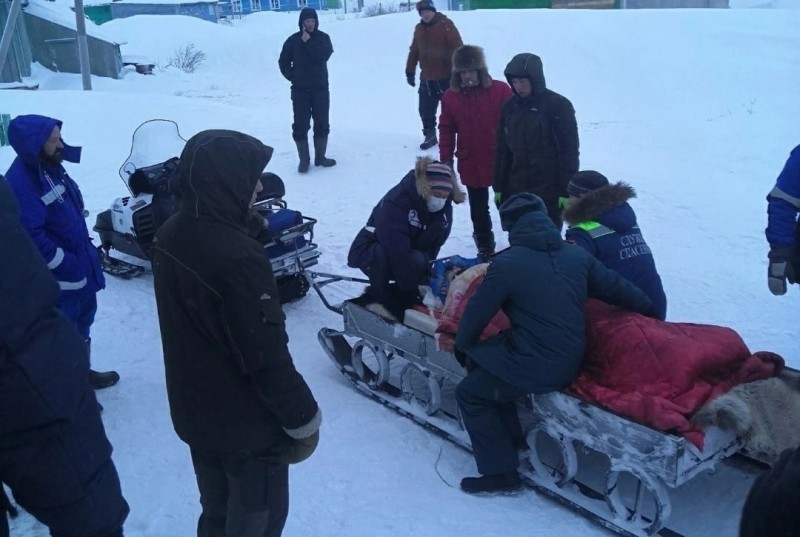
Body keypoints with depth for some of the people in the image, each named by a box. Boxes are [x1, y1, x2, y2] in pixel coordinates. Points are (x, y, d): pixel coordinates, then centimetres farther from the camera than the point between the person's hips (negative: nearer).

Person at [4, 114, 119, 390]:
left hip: (80, 266, 10)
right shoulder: (20, 183, -24)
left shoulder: (51, 167, 5)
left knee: (82, 322, 24)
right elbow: (32, 237, -29)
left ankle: (82, 372, 43)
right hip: (57, 278, -10)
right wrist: (68, 265, -22)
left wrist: (86, 252, 14)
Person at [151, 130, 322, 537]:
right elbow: (267, 355, -26)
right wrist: (303, 418, -14)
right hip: (247, 421, -7)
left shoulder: (170, 236, -4)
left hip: (193, 409, 8)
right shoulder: (238, 257, -31)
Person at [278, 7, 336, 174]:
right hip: (300, 90, -1)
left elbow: (324, 56, -16)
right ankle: (304, 159, 5)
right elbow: (283, 62, 7)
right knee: (300, 125, -3)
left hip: (321, 89, 1)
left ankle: (320, 157, 19)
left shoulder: (323, 38, 2)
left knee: (322, 124, 6)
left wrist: (309, 42, -17)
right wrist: (292, 77, -3)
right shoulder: (293, 40, 1)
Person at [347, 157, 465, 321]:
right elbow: (397, 250, -35)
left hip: (407, 256, 6)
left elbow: (433, 246, -9)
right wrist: (413, 289, -33)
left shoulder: (444, 208, -10)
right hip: (369, 252, -6)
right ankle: (379, 298, -13)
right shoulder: (395, 202, -31)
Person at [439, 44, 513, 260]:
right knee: (478, 209, 16)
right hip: (470, 165, 3)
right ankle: (485, 246, 32)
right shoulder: (450, 97, -1)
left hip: (501, 162, -2)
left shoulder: (500, 90, -9)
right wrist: (445, 161, 3)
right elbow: (446, 130, 4)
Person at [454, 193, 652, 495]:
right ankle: (509, 436, 29)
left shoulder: (507, 264, -14)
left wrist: (462, 345, 12)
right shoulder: (578, 256, 3)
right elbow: (616, 288, 14)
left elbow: (478, 310, -6)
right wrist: (651, 311, 31)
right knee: (481, 363, 23)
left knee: (470, 393, 9)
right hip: (571, 362, 8)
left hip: (536, 367, -8)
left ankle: (500, 473, 9)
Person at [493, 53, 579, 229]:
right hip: (515, 191, 5)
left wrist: (567, 192, -13)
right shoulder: (510, 107, 6)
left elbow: (569, 151, -10)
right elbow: (502, 149, 11)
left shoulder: (559, 106, -9)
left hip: (548, 193, -5)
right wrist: (498, 187, 10)